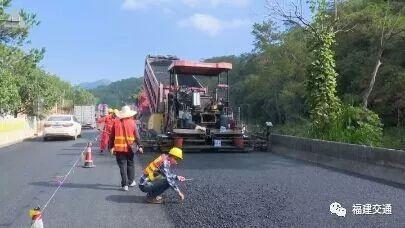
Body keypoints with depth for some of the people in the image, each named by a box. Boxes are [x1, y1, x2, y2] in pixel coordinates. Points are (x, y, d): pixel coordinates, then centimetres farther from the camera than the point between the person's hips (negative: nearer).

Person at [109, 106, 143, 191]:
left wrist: (111, 147, 10)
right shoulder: (132, 122, -4)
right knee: (130, 164, 17)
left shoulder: (116, 122, -2)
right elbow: (137, 136, -2)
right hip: (129, 148, 0)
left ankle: (125, 184, 3)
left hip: (119, 148, 0)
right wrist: (139, 146, 5)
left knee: (122, 166, 3)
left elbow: (112, 136, 2)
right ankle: (131, 181, 26)